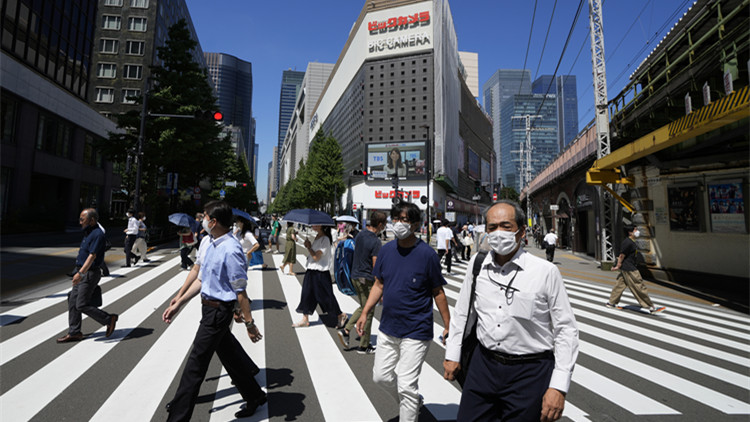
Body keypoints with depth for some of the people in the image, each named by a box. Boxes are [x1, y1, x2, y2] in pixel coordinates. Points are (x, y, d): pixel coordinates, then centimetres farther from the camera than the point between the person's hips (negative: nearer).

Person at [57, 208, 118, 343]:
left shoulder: (97, 234, -18)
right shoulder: (88, 233, 14)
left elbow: (92, 256, -26)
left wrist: (80, 273, -32)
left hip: (89, 274, -10)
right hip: (82, 273, 10)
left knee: (82, 305, -7)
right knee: (72, 301, 10)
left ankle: (109, 319, 7)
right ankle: (74, 332, 18)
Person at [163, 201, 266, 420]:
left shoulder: (230, 250, -25)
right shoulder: (207, 242, 3)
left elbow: (240, 291, -21)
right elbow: (201, 278, 12)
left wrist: (249, 323, -17)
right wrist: (179, 302, 11)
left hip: (219, 310, -10)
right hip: (208, 306, 10)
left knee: (196, 363, 2)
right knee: (229, 355, 20)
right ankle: (255, 397, 38)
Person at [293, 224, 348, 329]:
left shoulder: (325, 239, -18)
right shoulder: (317, 237, 10)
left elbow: (316, 257, -23)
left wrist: (308, 247, -12)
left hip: (321, 272, -9)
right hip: (311, 270, 9)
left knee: (325, 296, 1)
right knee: (307, 294, 11)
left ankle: (341, 315, 19)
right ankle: (305, 319, 22)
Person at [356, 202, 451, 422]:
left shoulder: (427, 254, -15)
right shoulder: (386, 250, -1)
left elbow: (438, 292, -7)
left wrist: (448, 326, -6)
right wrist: (365, 313, 5)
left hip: (416, 331, -6)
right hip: (388, 328, 6)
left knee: (406, 386, 0)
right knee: (381, 376, 18)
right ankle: (413, 402, 44)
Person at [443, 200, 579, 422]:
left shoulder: (546, 272, -11)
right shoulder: (478, 264, -1)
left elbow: (566, 329, -7)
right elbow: (462, 313, 11)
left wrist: (559, 387, -11)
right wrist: (452, 354, 13)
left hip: (529, 373, -3)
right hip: (483, 365, 4)